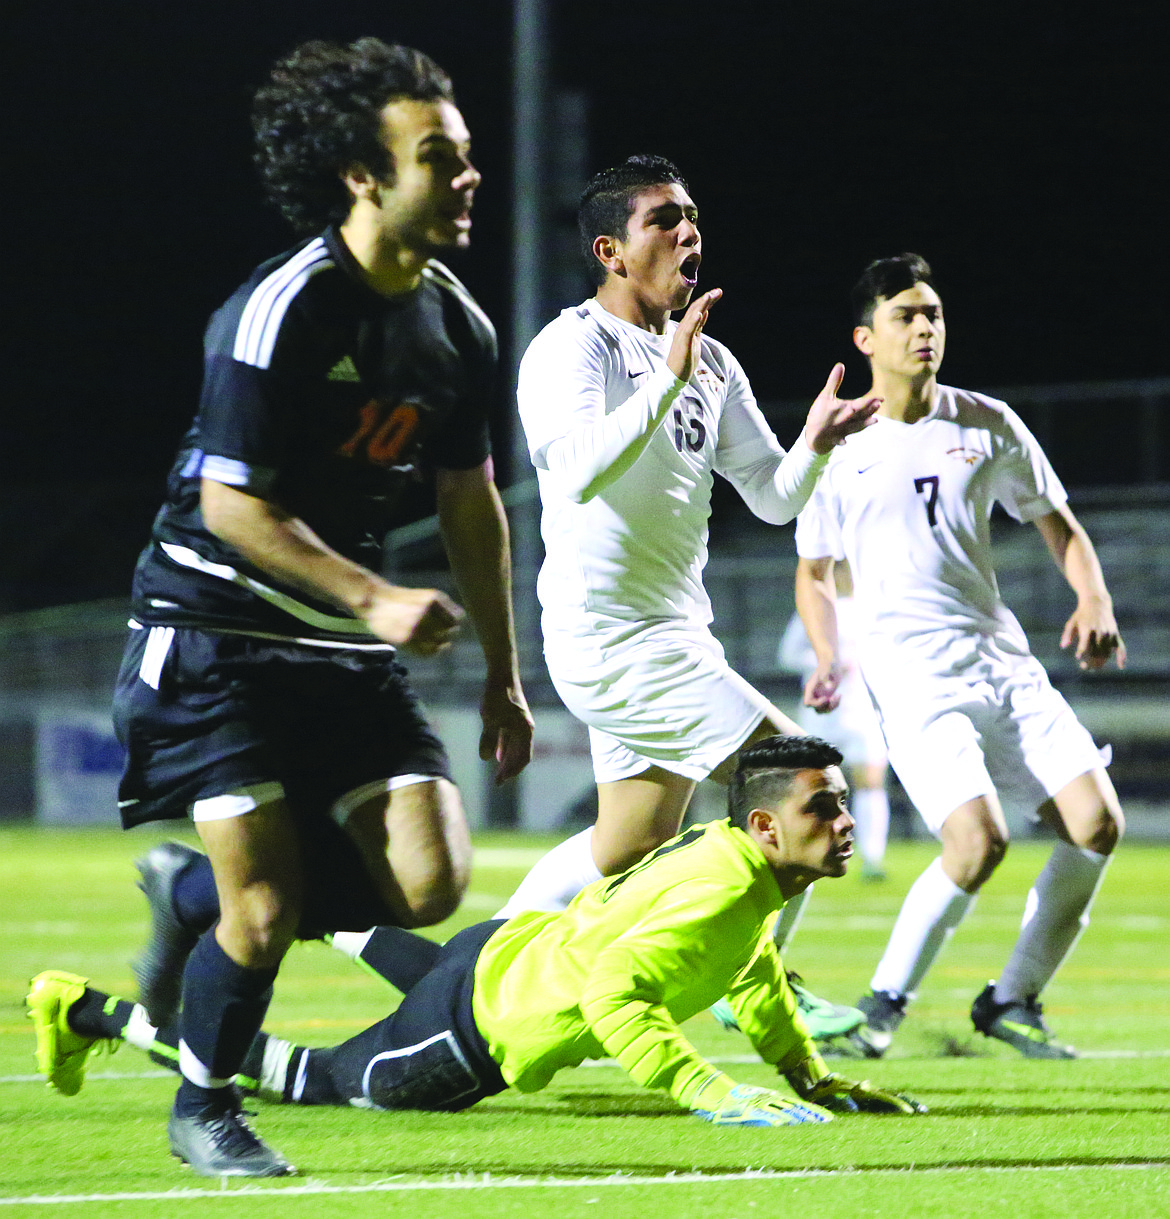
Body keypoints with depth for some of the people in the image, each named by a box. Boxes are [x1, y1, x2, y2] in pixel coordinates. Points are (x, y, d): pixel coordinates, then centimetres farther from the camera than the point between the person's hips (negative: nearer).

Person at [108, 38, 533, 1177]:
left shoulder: (458, 327, 5)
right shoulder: (275, 312, -19)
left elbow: (470, 502, 15)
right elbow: (233, 505, -20)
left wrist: (501, 675, 15)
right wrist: (375, 599, -26)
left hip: (344, 651, 7)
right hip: (214, 640, -7)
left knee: (429, 884, -9)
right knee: (263, 912, -12)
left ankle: (200, 897, 15)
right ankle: (202, 1108, 15)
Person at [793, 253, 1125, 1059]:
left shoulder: (987, 425, 9)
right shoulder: (840, 447, 3)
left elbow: (1057, 522, 19)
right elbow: (814, 570, 15)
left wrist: (1095, 602, 1)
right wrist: (828, 659, -2)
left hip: (1004, 660, 4)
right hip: (911, 674, -4)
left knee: (1097, 824, -9)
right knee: (979, 841, -23)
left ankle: (1013, 1001, 7)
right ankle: (884, 1004, -3)